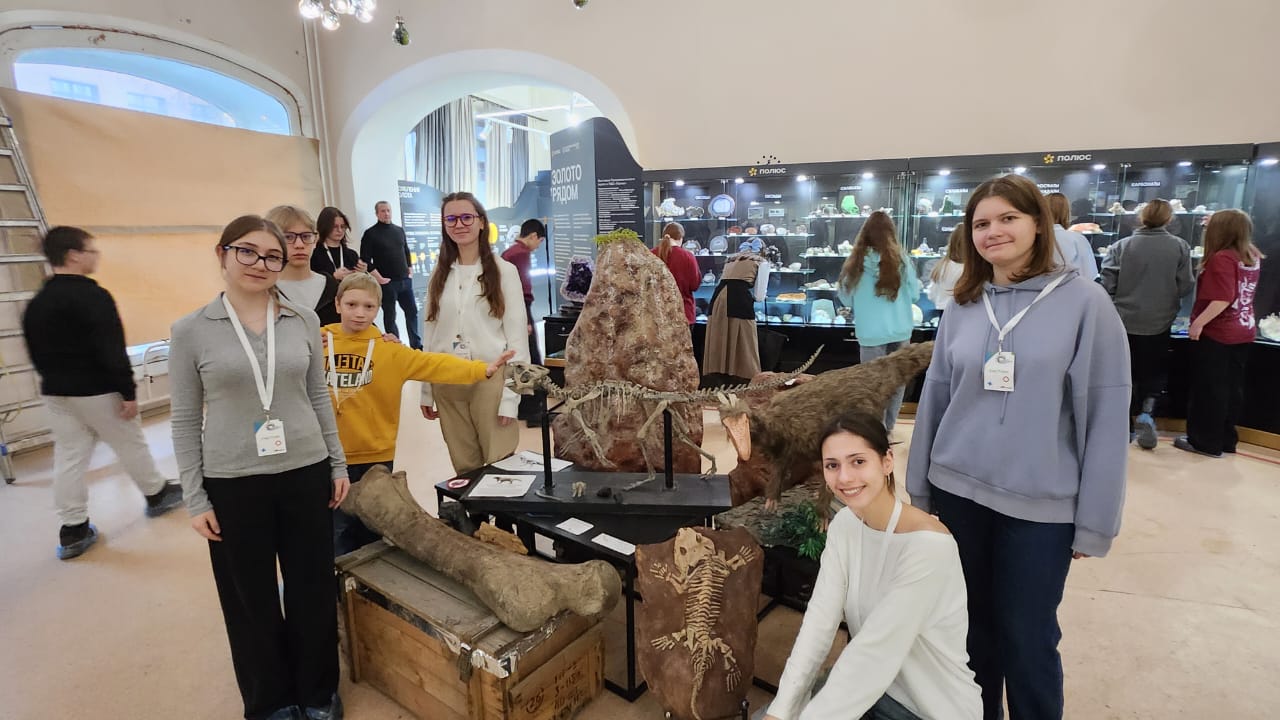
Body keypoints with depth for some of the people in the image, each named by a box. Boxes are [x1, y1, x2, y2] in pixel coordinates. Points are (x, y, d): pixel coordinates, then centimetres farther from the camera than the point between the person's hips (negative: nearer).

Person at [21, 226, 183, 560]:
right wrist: (128, 392, -17)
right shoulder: (94, 296, -18)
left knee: (68, 458, 9)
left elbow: (36, 353, 14)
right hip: (96, 391, -7)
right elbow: (112, 351, -22)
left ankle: (73, 531, 13)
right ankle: (157, 494, 29)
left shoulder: (36, 304, 7)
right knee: (131, 445, 11)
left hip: (56, 393, 7)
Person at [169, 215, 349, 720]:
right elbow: (185, 421, -1)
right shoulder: (191, 331, -5)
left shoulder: (304, 321, 0)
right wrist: (195, 498, -2)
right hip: (232, 484, -1)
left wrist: (338, 463, 7)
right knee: (252, 600, 14)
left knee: (314, 589, 12)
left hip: (306, 474, 2)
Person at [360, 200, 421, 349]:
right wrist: (379, 278, -12)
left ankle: (416, 345, 18)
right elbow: (365, 260, -9)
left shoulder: (399, 230, 11)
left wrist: (410, 272, 9)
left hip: (405, 280, 5)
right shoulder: (370, 233, -4)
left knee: (412, 311, 8)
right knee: (390, 316, 4)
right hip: (387, 282, -5)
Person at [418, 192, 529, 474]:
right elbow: (429, 335, 10)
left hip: (490, 380, -4)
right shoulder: (439, 274, 9)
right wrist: (426, 391, 8)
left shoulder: (504, 271, -5)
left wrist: (511, 395, -12)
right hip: (447, 383, 4)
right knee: (464, 467, 14)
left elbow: (517, 336, -7)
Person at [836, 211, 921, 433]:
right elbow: (915, 293, 7)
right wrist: (916, 282, 27)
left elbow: (847, 299, 1)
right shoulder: (901, 260, -6)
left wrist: (838, 288, 21)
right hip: (900, 331, 2)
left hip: (871, 333, -1)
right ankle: (888, 425, 25)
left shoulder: (856, 262, -7)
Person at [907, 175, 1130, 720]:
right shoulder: (963, 307, 3)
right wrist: (920, 489, 9)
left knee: (1027, 637, 11)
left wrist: (1094, 523, -6)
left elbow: (1107, 416, -7)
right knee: (971, 625, 17)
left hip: (1042, 503, -3)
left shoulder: (1084, 301, -7)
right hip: (958, 492, 3)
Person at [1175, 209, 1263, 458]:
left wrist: (1199, 322, -21)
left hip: (1216, 333, -8)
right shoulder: (1253, 257, 8)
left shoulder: (1222, 258, -17)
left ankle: (1207, 442, 9)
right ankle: (1226, 440, 23)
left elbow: (1223, 299, -24)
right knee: (1231, 388, 14)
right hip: (1243, 331, 8)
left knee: (1208, 389, 1)